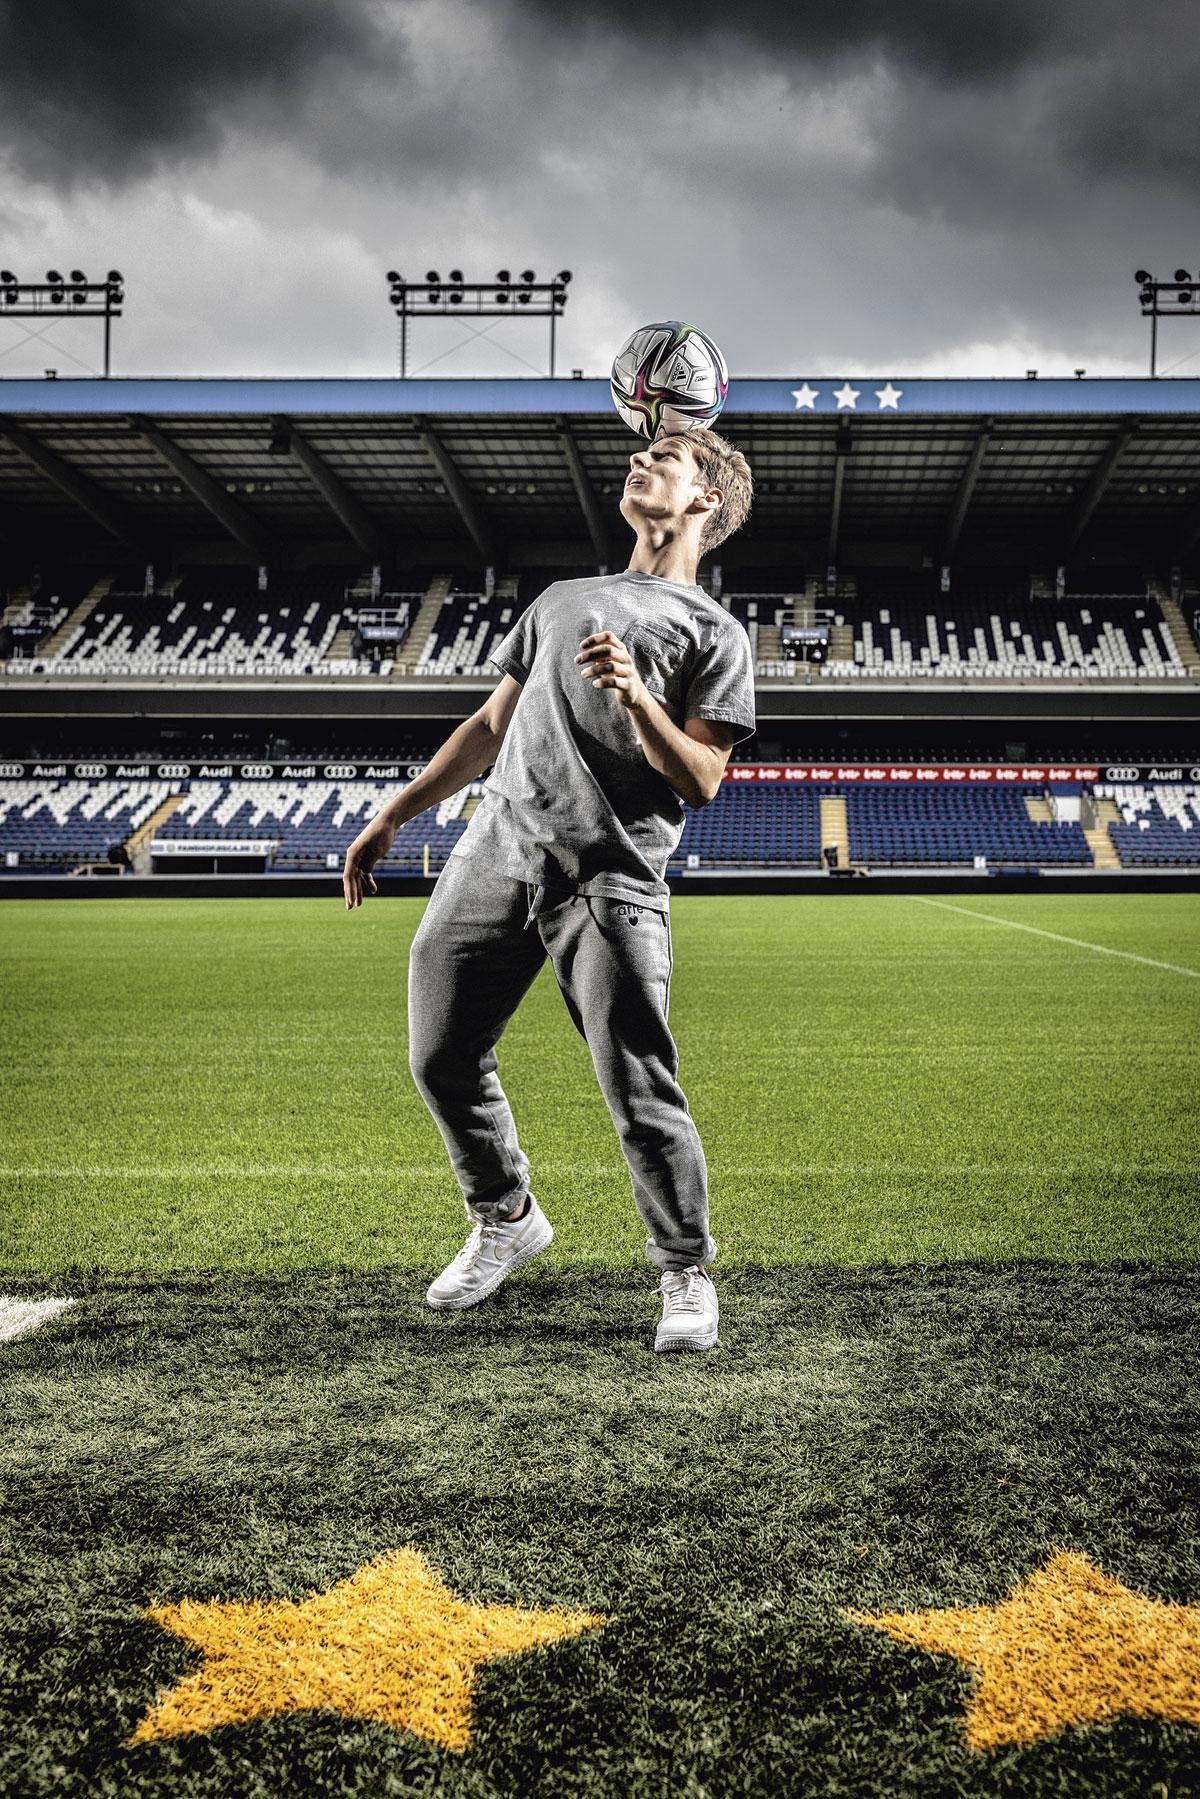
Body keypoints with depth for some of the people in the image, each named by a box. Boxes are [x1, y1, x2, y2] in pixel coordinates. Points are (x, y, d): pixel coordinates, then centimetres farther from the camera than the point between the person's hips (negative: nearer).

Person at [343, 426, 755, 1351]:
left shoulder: (716, 634, 8)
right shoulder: (562, 600, 26)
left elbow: (701, 780, -3)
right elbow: (491, 727, 27)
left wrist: (635, 698, -19)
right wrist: (393, 816, 22)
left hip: (613, 881, -5)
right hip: (495, 854, 6)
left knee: (641, 1094, -11)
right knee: (443, 1060, 7)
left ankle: (686, 1273, 9)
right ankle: (507, 1221, 30)